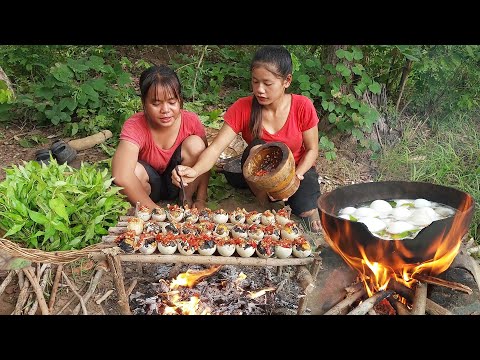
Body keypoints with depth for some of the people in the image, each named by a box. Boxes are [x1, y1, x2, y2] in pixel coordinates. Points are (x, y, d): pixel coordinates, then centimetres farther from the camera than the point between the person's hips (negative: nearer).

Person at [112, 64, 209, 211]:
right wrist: (155, 210, -42)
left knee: (195, 144, -23)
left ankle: (187, 200, -5)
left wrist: (201, 199, -13)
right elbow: (121, 177, -43)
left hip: (177, 184, 3)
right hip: (148, 187, -3)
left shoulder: (191, 121, -18)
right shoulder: (135, 127, -28)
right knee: (136, 171, -36)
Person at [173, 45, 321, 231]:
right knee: (257, 148, -32)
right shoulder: (242, 108, -19)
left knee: (307, 212, -29)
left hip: (298, 169, -1)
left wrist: (295, 176, -26)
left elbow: (312, 149, -8)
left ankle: (311, 209, 8)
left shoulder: (303, 106, -18)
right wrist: (195, 171, -47)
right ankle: (264, 203, -12)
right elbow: (216, 147, -27)